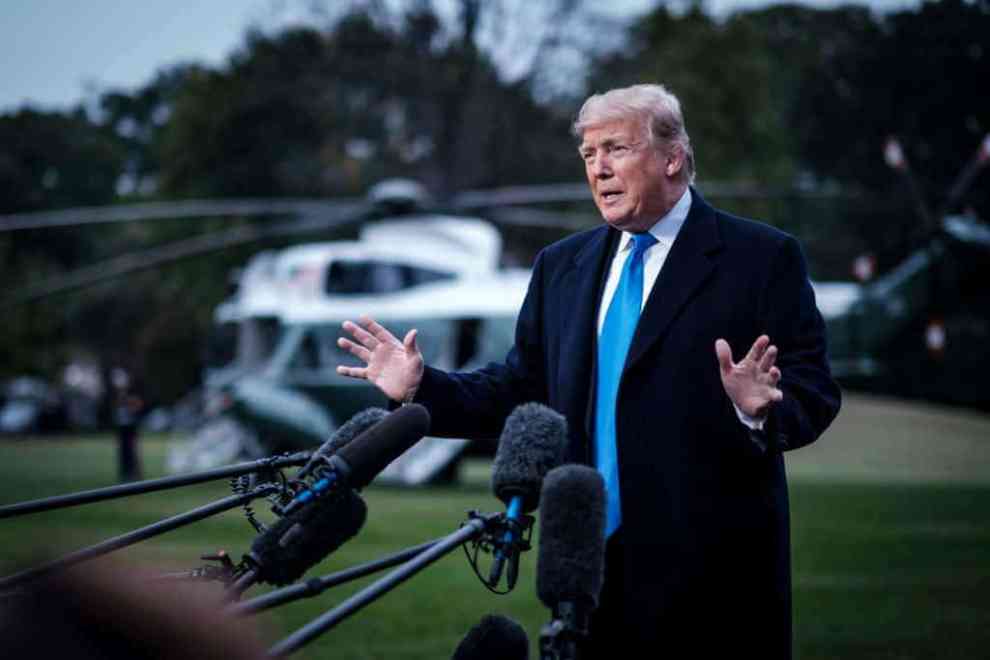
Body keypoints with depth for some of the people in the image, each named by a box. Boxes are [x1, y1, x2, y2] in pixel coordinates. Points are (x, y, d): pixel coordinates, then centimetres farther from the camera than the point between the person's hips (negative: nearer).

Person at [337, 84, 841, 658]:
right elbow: (523, 390, 15)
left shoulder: (763, 258, -3)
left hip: (711, 571, -4)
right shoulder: (562, 266, 14)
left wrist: (762, 408, -28)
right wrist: (420, 389, 2)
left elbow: (813, 396, -7)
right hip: (588, 564, 5)